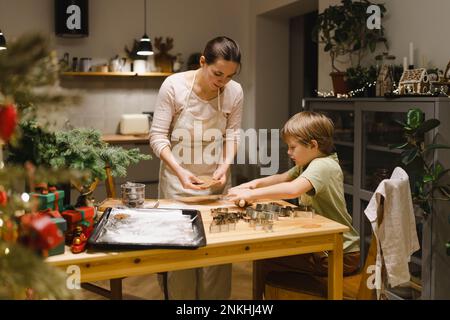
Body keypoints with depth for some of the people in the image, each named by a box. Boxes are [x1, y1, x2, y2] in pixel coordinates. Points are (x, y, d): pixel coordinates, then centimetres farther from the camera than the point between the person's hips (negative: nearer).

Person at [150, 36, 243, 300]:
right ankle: (177, 296, 23)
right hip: (178, 177, -2)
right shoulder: (174, 85, -16)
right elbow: (158, 136, -13)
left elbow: (233, 134, 1)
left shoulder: (235, 92, -8)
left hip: (217, 178, 3)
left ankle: (215, 297, 25)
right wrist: (180, 171, -24)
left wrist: (225, 166, -15)